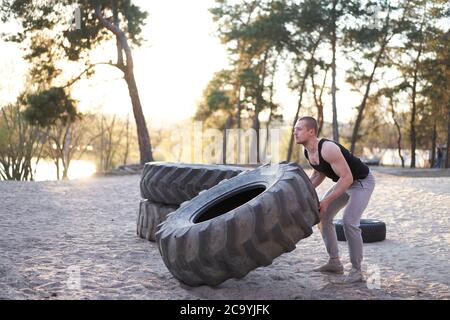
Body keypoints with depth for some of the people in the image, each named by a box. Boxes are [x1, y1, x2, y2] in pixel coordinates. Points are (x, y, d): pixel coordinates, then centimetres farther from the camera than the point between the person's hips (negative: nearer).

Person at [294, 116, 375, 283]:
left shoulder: (328, 149, -34)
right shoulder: (307, 151, -7)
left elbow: (347, 178, -33)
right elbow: (319, 174, 10)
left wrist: (327, 201, -32)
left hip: (362, 182, -9)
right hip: (345, 181, 9)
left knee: (349, 222, -23)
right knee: (322, 216, 7)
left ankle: (357, 270, -8)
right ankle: (334, 262, 17)